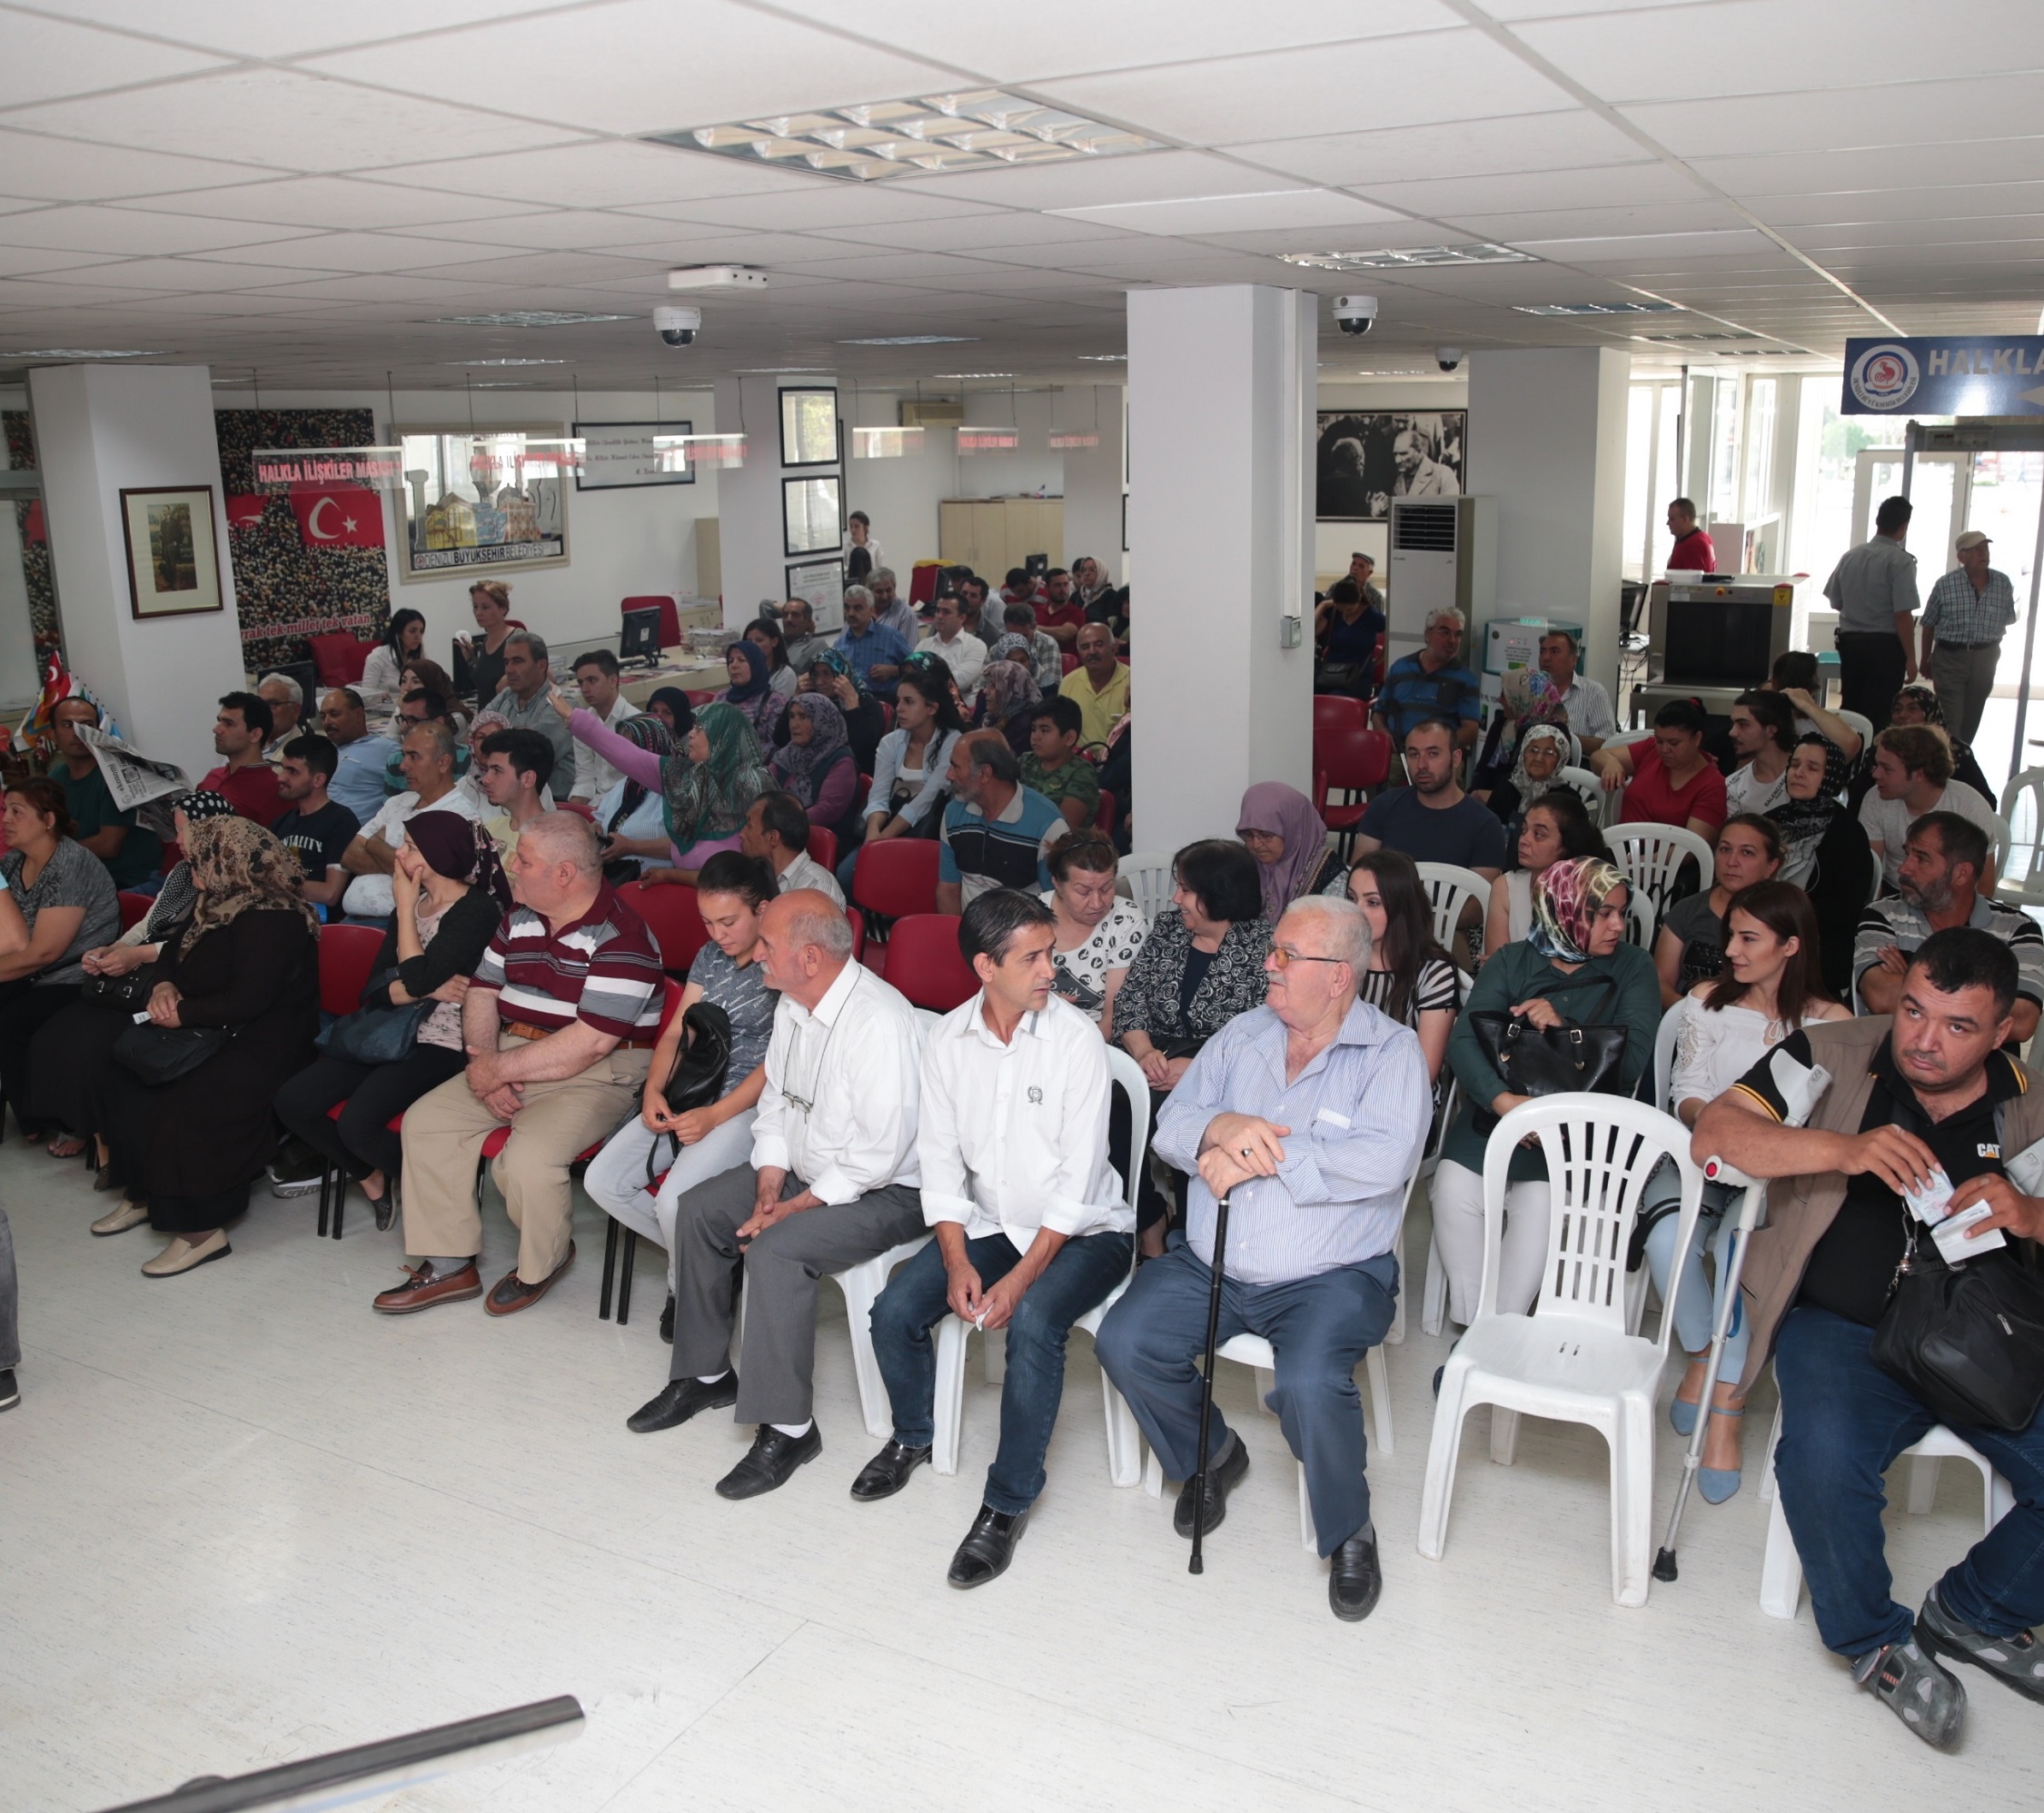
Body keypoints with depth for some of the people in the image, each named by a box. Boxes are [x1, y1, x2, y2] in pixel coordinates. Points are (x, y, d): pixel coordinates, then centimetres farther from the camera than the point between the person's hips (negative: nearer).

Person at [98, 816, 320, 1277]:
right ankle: (141, 1193, 7)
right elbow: (174, 952, 25)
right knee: (125, 1075, -5)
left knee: (186, 1104, -29)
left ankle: (201, 1229, -19)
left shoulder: (272, 919, -20)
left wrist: (181, 1013, -14)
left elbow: (247, 1001, -25)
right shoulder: (216, 905, 12)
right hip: (215, 1033, 10)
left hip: (264, 1046, -10)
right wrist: (164, 985, 3)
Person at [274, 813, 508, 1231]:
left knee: (357, 1124, -27)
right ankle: (373, 1178, 13)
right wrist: (429, 990, -13)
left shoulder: (478, 909, -11)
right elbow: (372, 991, 8)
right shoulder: (414, 904, 13)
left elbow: (418, 977, -21)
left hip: (438, 1044, -8)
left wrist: (405, 906, -8)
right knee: (292, 1103, -9)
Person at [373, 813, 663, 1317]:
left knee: (528, 1157, -29)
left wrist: (499, 1069, -18)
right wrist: (485, 1061, -8)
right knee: (424, 1120, -3)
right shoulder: (519, 919, 8)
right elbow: (482, 993, 12)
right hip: (511, 1059, 9)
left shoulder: (620, 937, -20)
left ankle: (542, 1265, 2)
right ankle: (448, 1263, 7)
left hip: (596, 1076, -8)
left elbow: (590, 1044, -25)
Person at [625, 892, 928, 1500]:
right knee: (699, 1210, 3)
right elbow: (776, 1103, 9)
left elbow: (880, 1153, -28)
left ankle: (787, 1427, -14)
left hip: (884, 1191, -9)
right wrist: (768, 1188, -5)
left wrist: (796, 1207, -20)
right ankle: (705, 1374, 18)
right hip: (806, 1168, 10)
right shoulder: (792, 1003, 1)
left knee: (774, 1250, -28)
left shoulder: (879, 1023, -29)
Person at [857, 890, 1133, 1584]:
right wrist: (957, 1262, -13)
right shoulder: (947, 1039, -3)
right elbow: (939, 1158, -1)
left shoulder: (1076, 1038, -17)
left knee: (1033, 1323, -32)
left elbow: (1078, 1179, -18)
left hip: (1083, 1229, -4)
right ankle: (913, 1435, 19)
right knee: (894, 1311, -12)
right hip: (988, 1222, 5)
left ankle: (1008, 1504, -13)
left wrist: (1021, 1277, -22)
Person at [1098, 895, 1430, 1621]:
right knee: (1124, 1343, -13)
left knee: (1309, 1385, -30)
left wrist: (1257, 1157, -19)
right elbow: (1171, 1128, 7)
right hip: (1208, 1264, 5)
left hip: (1329, 1276, -5)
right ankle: (1212, 1454, 17)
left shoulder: (1391, 1053, -5)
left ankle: (1349, 1534, 1)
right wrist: (1221, 1127, -17)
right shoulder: (1242, 1035, 10)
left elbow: (1384, 1161, -22)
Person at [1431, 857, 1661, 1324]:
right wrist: (1502, 1099, -26)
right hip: (1496, 1108, 2)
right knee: (1454, 1186, -23)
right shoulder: (1510, 962, 8)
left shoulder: (1633, 968, 7)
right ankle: (1472, 1328, -7)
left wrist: (1564, 1027, -20)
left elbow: (1633, 1058, -7)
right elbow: (1464, 1040, -8)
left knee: (1538, 1197, -28)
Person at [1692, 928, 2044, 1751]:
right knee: (1825, 1458, -30)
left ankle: (1975, 1610, 16)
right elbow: (1715, 1134, -11)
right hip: (1844, 1327, -3)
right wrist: (1843, 1149, -24)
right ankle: (1875, 1640, 0)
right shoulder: (1833, 1058, -3)